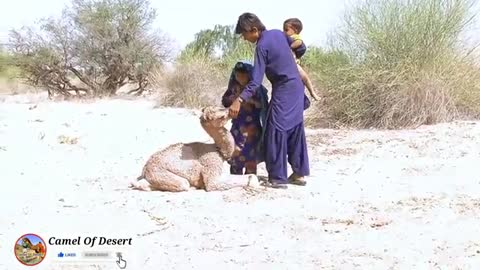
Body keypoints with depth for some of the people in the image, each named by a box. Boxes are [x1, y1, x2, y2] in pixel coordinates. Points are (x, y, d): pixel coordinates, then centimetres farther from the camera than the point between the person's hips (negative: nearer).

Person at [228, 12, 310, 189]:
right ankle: (300, 173, 16)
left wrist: (239, 100, -28)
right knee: (295, 130, 12)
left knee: (276, 131, -5)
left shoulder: (262, 46, -16)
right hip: (297, 87, 9)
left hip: (283, 91, -9)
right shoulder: (278, 33, 7)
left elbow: (256, 80, -22)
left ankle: (278, 178, -4)